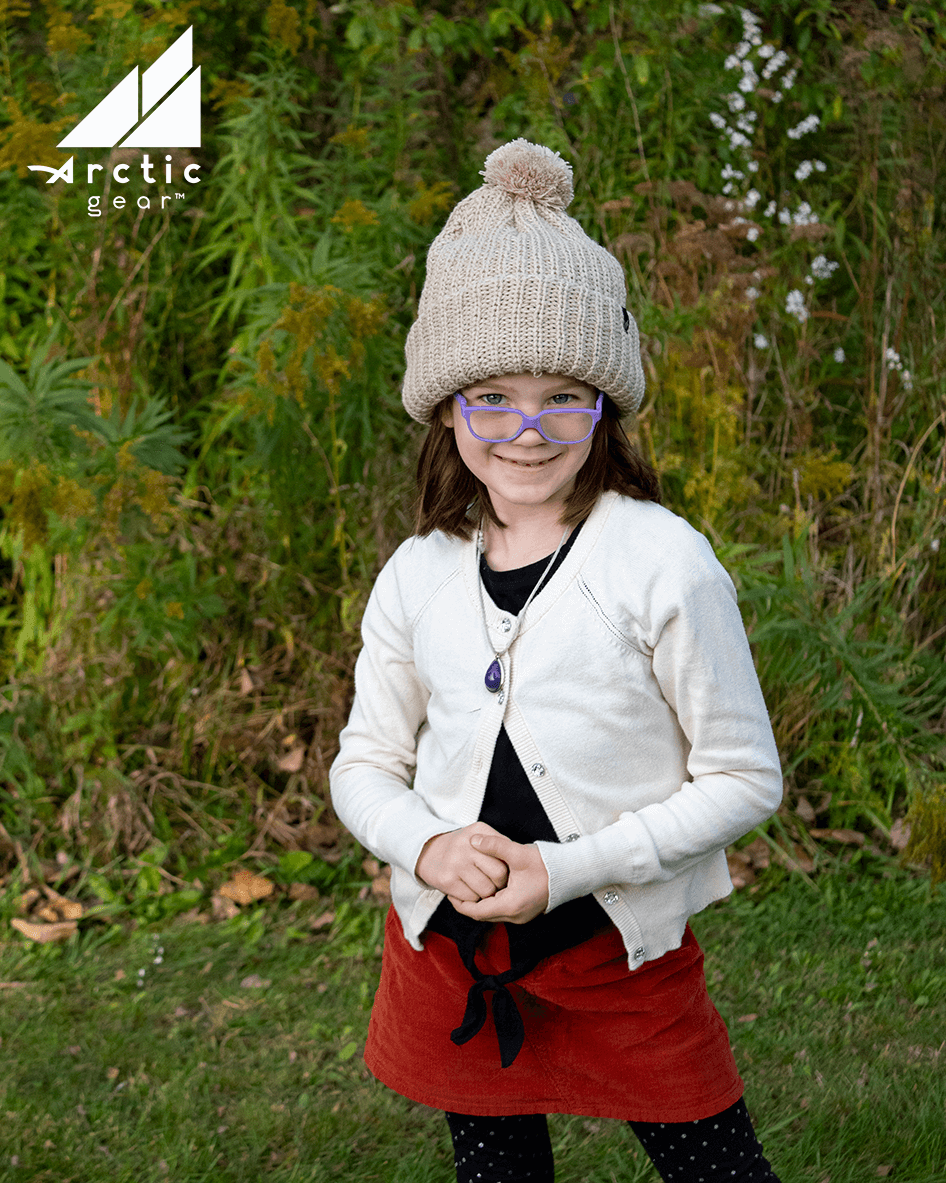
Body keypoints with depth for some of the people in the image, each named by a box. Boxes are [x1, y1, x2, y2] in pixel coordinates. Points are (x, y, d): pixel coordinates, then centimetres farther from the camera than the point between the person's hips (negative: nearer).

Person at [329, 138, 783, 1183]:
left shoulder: (664, 564, -14)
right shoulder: (416, 577, -1)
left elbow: (743, 779, -10)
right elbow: (365, 765, 7)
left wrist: (570, 868, -19)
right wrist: (426, 846, -15)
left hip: (622, 950, -3)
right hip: (448, 949, 4)